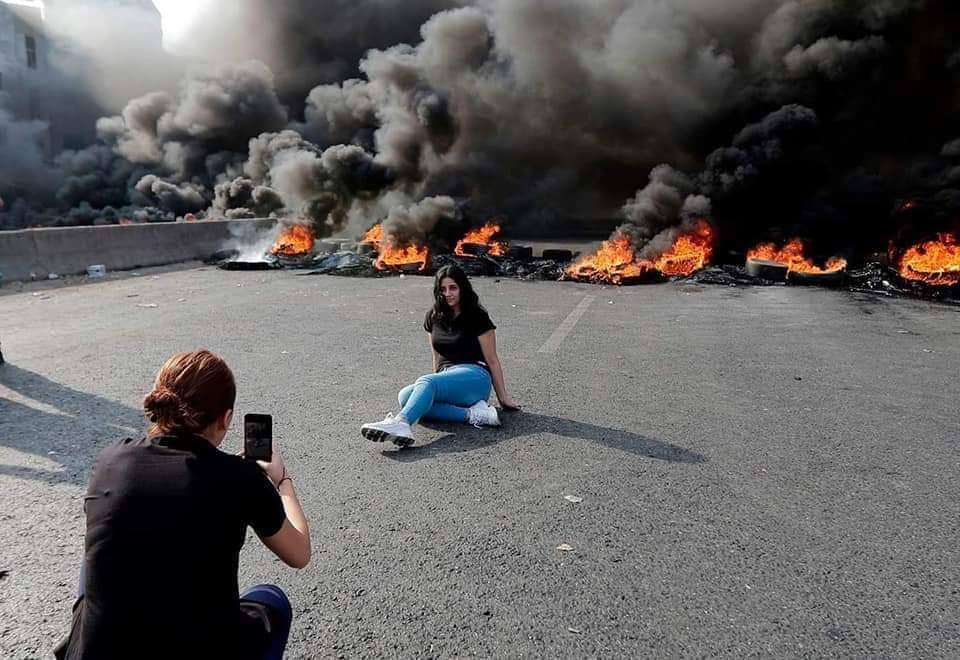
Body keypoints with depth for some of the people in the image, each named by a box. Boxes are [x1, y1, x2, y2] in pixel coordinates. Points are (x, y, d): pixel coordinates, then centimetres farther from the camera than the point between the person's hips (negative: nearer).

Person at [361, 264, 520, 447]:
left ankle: (400, 424, -63)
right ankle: (471, 413, -33)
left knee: (426, 382, -35)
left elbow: (492, 361, 1)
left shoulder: (477, 317, -2)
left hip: (474, 377, -6)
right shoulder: (434, 316, 14)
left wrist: (503, 398, 3)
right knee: (405, 396, -25)